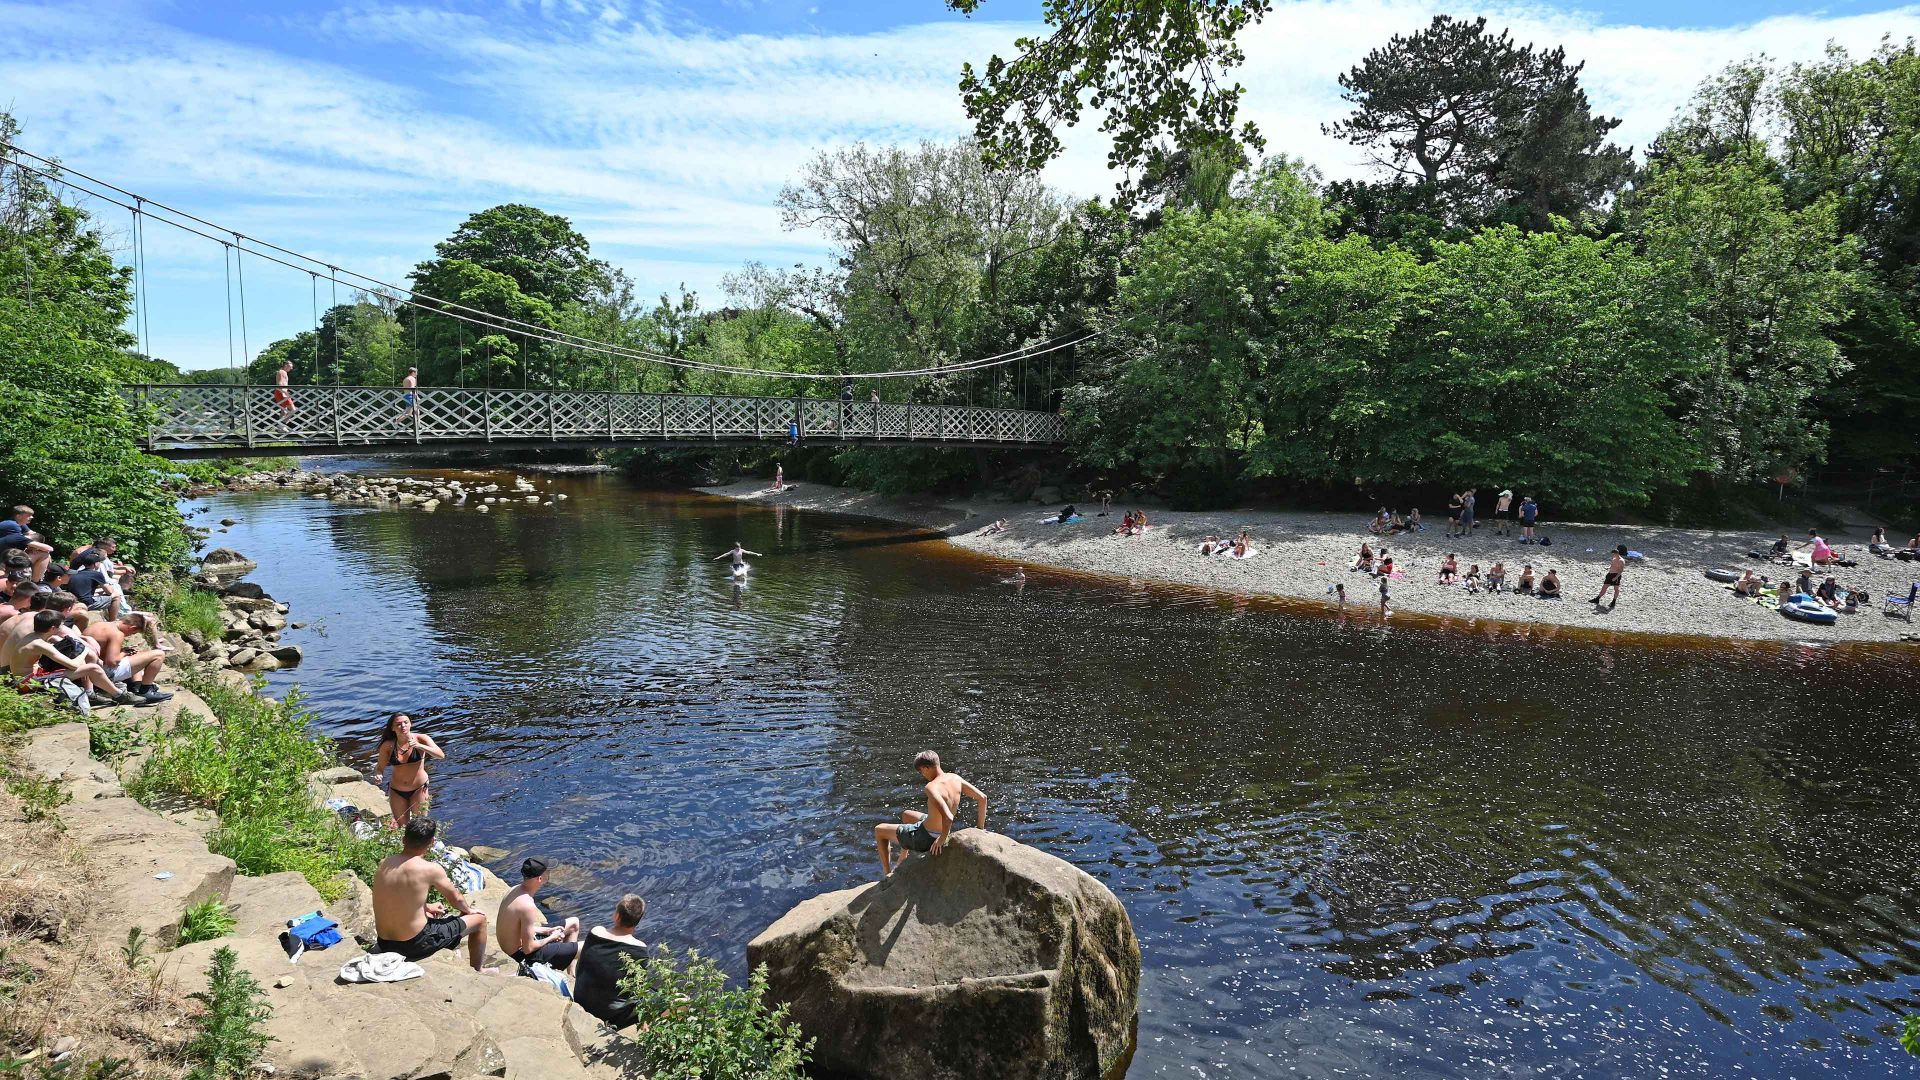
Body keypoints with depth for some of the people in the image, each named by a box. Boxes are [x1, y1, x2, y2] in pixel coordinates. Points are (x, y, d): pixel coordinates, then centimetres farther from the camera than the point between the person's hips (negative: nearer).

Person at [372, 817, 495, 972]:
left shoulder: (384, 864, -1)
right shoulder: (430, 869, -19)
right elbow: (456, 899, -3)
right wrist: (468, 910, 18)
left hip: (384, 944, 7)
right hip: (415, 945, -7)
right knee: (479, 919, 10)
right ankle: (477, 970, 28)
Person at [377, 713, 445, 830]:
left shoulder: (420, 738, -14)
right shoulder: (388, 746, -10)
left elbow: (441, 756, -25)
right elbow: (379, 768, 1)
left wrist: (420, 746, -37)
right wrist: (378, 775, -22)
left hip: (418, 789, -1)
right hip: (397, 792, 2)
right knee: (401, 826, 12)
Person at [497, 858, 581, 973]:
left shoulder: (514, 890, -3)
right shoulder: (528, 906, -32)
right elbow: (528, 948, -27)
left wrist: (546, 930, 4)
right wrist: (551, 938, -10)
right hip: (522, 955, -10)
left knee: (574, 923, 22)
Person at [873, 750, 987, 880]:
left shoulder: (932, 787, -31)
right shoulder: (955, 778, -9)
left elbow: (948, 817, -41)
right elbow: (983, 798, -4)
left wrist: (942, 838, -23)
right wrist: (980, 829, 4)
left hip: (926, 838, -8)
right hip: (940, 830, 8)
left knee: (879, 830, 13)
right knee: (905, 815, 36)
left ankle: (887, 873, 20)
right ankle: (902, 861, 45)